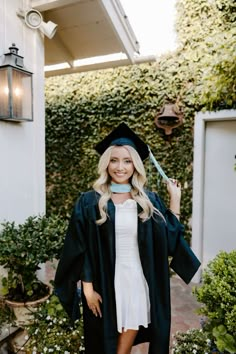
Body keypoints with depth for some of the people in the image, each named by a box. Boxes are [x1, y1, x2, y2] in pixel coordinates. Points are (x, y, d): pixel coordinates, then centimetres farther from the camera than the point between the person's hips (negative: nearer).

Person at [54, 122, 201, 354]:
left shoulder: (149, 201, 0)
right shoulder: (89, 202, -7)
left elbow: (171, 239, 3)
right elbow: (80, 250, -5)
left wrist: (175, 198, 2)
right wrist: (87, 288, -8)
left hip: (138, 281, 2)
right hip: (104, 283, -1)